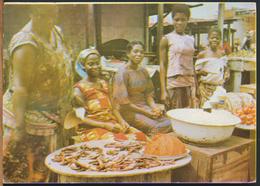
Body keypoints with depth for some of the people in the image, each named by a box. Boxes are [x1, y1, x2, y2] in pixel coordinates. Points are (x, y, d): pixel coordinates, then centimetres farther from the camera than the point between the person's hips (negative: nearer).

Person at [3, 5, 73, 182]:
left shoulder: (57, 32, 5)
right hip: (29, 116, -8)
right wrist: (19, 126, -29)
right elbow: (20, 86, -26)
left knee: (46, 170, 21)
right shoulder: (26, 43, -21)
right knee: (23, 173, 5)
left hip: (53, 115, 8)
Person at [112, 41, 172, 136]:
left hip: (144, 107, 6)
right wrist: (145, 112, -14)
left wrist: (154, 107, -6)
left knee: (169, 123, -16)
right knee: (155, 127, -26)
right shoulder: (122, 73, -10)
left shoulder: (143, 71, 11)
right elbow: (122, 101, -14)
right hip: (128, 111, -6)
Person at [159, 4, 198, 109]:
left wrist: (195, 88, 12)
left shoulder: (191, 40, 13)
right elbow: (162, 65, -4)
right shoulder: (166, 39, 0)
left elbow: (192, 65, 16)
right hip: (173, 83, -5)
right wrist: (163, 90, -10)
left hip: (189, 84, 5)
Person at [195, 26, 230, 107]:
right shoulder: (202, 54, -2)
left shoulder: (222, 54, 10)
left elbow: (225, 67, 23)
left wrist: (226, 74, 4)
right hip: (206, 87, -3)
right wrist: (201, 72, -20)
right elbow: (196, 71, 1)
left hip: (219, 87, 4)